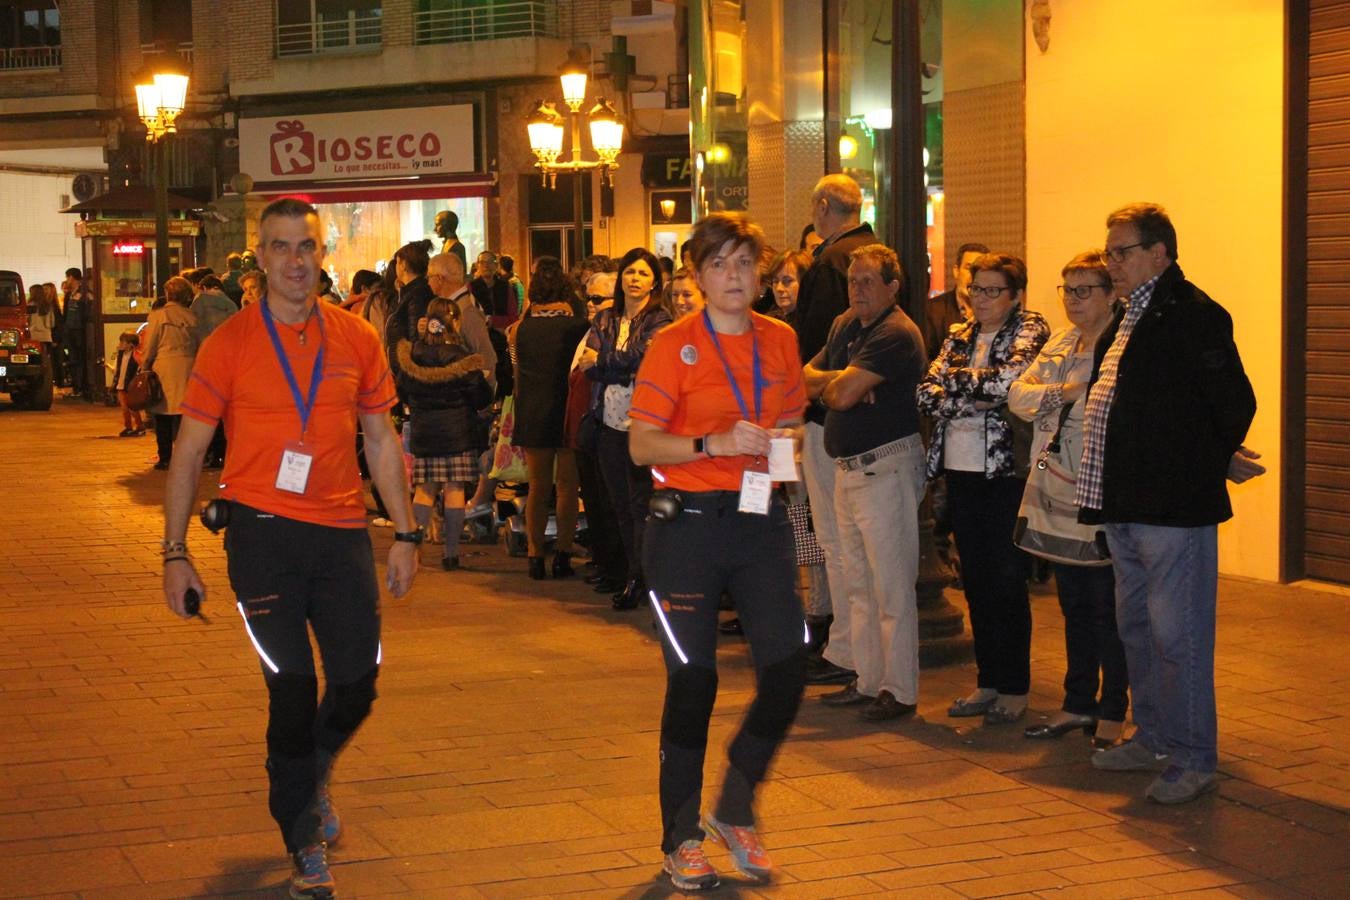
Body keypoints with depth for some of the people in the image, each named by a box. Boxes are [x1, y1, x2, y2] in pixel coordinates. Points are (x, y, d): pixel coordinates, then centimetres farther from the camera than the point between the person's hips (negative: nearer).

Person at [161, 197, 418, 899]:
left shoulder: (356, 339, 5)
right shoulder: (229, 343, -3)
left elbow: (381, 441, 11)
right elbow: (189, 452, 0)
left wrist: (405, 534, 7)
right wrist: (175, 552, -4)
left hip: (341, 532, 3)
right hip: (262, 532, -3)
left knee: (358, 681, 4)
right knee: (293, 689, 1)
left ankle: (311, 778, 38)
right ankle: (304, 840, 21)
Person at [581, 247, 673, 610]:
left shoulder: (659, 321, -1)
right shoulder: (605, 319, 13)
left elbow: (645, 357, -16)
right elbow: (591, 368, 3)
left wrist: (604, 361, -5)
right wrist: (627, 369, -12)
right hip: (610, 423, 5)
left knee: (641, 504, -4)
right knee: (620, 504, 9)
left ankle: (637, 580, 2)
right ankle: (633, 573, 17)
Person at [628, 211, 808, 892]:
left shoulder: (780, 341, 9)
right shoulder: (674, 345, -5)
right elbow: (641, 445, -8)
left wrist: (785, 445, 1)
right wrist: (715, 443, -21)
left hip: (760, 521, 4)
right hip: (689, 523, -4)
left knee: (788, 668, -4)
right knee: (693, 680, -1)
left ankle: (735, 811, 19)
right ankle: (682, 840, 16)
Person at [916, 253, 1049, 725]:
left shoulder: (1030, 330, -1)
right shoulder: (959, 336, 14)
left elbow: (1011, 378, -20)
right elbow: (927, 392, 4)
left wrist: (954, 381, -8)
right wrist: (975, 399, -13)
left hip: (1007, 471, -5)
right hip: (961, 470, 6)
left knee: (1007, 580, -1)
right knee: (976, 580, 10)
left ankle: (1015, 688, 9)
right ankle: (988, 680, 20)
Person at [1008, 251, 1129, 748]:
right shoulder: (1060, 341, 15)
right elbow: (1017, 394, 8)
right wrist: (1060, 393, -8)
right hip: (1056, 495, 8)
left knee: (1107, 610, 1)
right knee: (1074, 607, 16)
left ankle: (1112, 712, 11)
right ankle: (1078, 704, 26)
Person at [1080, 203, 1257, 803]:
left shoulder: (1194, 315, -13)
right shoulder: (1125, 322, 16)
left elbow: (1235, 403, -14)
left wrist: (1209, 467, -3)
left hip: (1174, 506, -10)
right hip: (1125, 505, 10)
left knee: (1176, 633, -5)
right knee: (1137, 627, 18)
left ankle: (1194, 760, 3)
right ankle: (1154, 737, 31)